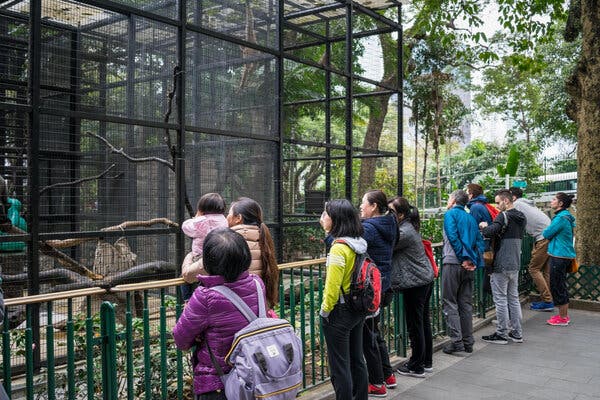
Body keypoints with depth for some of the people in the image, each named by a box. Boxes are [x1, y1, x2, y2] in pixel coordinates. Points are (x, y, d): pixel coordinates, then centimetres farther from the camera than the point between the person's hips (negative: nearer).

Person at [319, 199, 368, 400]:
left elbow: (333, 285, -21)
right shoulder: (359, 243, 4)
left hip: (339, 312, -9)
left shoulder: (339, 248, -21)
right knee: (356, 360, 18)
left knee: (339, 366, 2)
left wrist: (325, 310, -10)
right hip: (358, 309, 9)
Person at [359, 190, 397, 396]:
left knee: (367, 336, 4)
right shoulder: (388, 225, 9)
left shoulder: (369, 228, -19)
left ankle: (377, 384, 14)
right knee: (374, 332, 22)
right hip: (382, 285, 9)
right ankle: (388, 375, 33)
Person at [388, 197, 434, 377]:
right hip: (426, 278, 10)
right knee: (424, 321, 18)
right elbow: (390, 245, 7)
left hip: (415, 283, -10)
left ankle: (416, 367, 13)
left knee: (415, 325, 1)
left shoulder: (405, 232, -20)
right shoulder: (409, 227, 10)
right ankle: (426, 361, 30)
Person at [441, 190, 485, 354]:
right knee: (466, 304, 12)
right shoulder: (470, 218, 17)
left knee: (450, 303, -1)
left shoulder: (450, 214, -3)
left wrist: (464, 258, -14)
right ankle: (468, 342, 16)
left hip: (454, 263, -6)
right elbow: (479, 241, 10)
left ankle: (456, 341, -7)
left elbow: (453, 237, -16)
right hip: (469, 266, 6)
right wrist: (474, 260, 1)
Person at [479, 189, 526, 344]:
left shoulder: (504, 216, -15)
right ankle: (517, 333, 20)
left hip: (502, 265, -9)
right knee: (514, 298, 15)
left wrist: (483, 226, -6)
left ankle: (501, 334, 6)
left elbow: (489, 232, -29)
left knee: (500, 299, 0)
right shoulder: (521, 217, 12)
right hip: (515, 264, 9)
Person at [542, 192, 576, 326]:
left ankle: (563, 318, 6)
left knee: (557, 286, -2)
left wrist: (544, 231, 7)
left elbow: (546, 234, -15)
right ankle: (564, 315, 26)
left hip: (559, 256, -10)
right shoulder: (567, 217, 12)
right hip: (564, 255, 10)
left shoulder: (561, 218, -19)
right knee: (560, 285, 17)